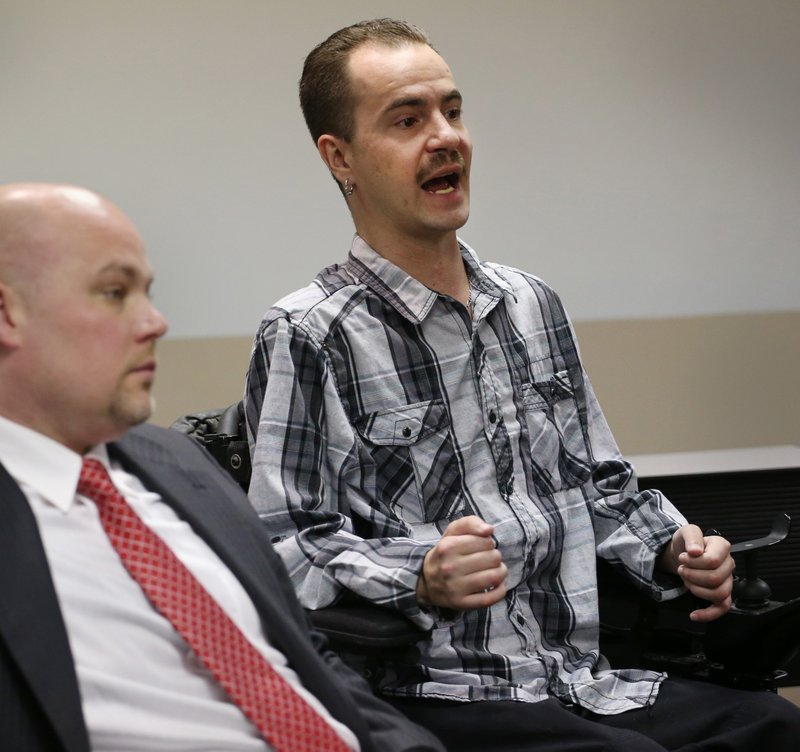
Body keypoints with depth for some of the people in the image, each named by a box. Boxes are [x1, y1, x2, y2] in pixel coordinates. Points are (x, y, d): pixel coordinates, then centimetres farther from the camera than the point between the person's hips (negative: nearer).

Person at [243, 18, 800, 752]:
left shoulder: (533, 306, 20)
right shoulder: (306, 338, -2)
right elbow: (285, 548, -7)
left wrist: (671, 550, 10)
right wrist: (421, 578, -23)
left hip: (588, 686, 7)